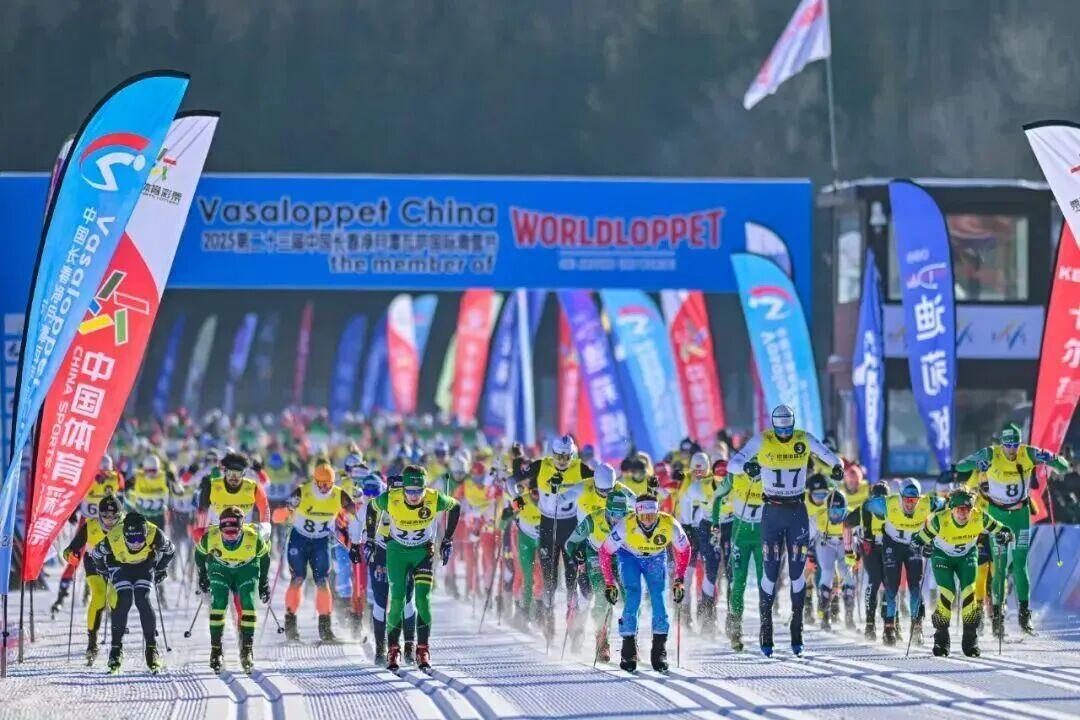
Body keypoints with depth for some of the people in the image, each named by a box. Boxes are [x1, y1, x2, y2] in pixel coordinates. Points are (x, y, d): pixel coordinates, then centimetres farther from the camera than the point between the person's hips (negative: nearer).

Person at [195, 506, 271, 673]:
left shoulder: (253, 538, -32)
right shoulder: (210, 538, -31)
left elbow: (264, 556, -9)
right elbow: (199, 553, -7)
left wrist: (263, 582, 0)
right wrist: (202, 576, 4)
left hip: (247, 567, 0)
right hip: (220, 568, 0)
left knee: (249, 603, -19)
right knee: (218, 603, -20)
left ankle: (247, 648, -6)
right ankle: (216, 649, -10)